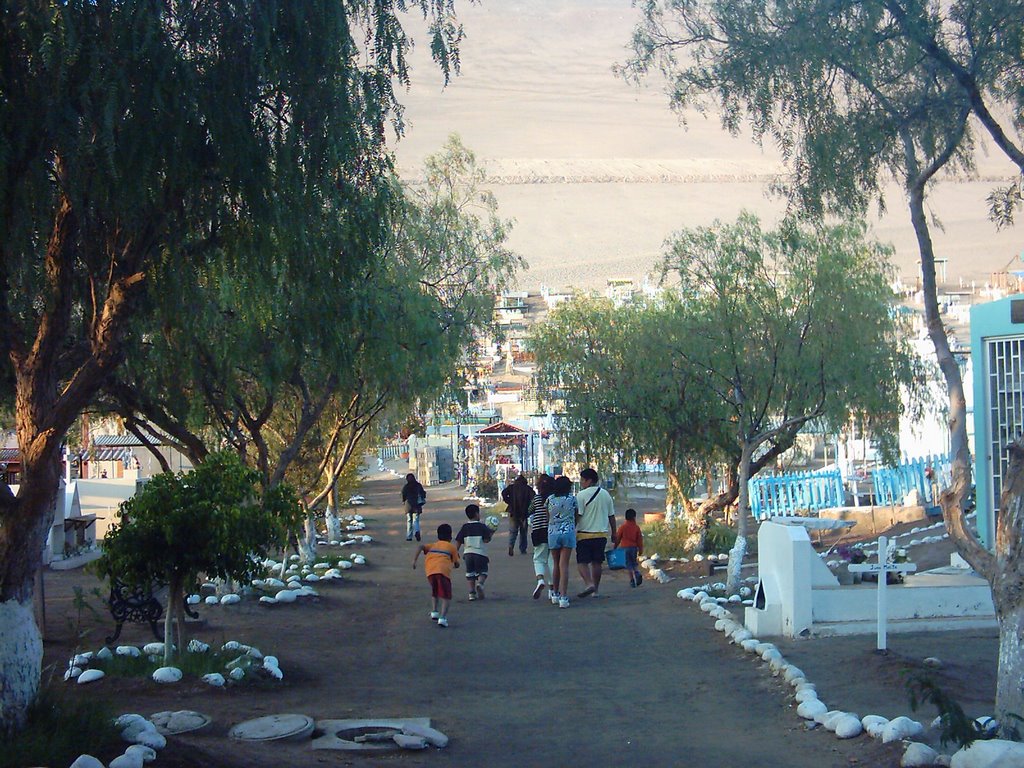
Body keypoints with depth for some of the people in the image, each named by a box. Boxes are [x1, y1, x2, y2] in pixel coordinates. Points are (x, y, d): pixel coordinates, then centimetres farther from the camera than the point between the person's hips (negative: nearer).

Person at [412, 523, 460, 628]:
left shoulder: (433, 545, 31)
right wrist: (453, 565, 46)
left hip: (430, 571, 4)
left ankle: (434, 612, 25)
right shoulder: (452, 547, 23)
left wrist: (414, 560, 8)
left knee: (435, 592, 31)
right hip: (443, 570, -4)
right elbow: (456, 564, 23)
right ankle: (442, 617, -20)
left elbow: (420, 547, 12)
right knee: (446, 596, -2)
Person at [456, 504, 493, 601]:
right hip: (480, 553, -3)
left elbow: (458, 541, 6)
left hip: (467, 553, 3)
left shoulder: (465, 527, 7)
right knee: (482, 572, 9)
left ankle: (472, 592, 4)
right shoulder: (482, 526, -2)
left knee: (470, 573, 12)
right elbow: (486, 540, -10)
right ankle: (480, 583, -21)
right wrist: (491, 533, 6)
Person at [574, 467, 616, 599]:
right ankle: (595, 589, 14)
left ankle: (589, 584, -21)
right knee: (596, 562, 12)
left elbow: (577, 515, -14)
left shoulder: (582, 495, -10)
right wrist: (613, 533, 22)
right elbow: (611, 516, 13)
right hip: (602, 533, 5)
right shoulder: (606, 494, 9)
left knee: (582, 561, -1)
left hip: (585, 534, -5)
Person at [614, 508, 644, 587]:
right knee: (634, 563, 19)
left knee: (629, 565, 2)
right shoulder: (637, 527, -2)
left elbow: (617, 538, 0)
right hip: (634, 547, 2)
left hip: (624, 547, -2)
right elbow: (640, 540, 1)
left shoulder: (622, 527, -6)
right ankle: (637, 573, -8)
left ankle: (632, 581, -2)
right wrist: (640, 550, 10)